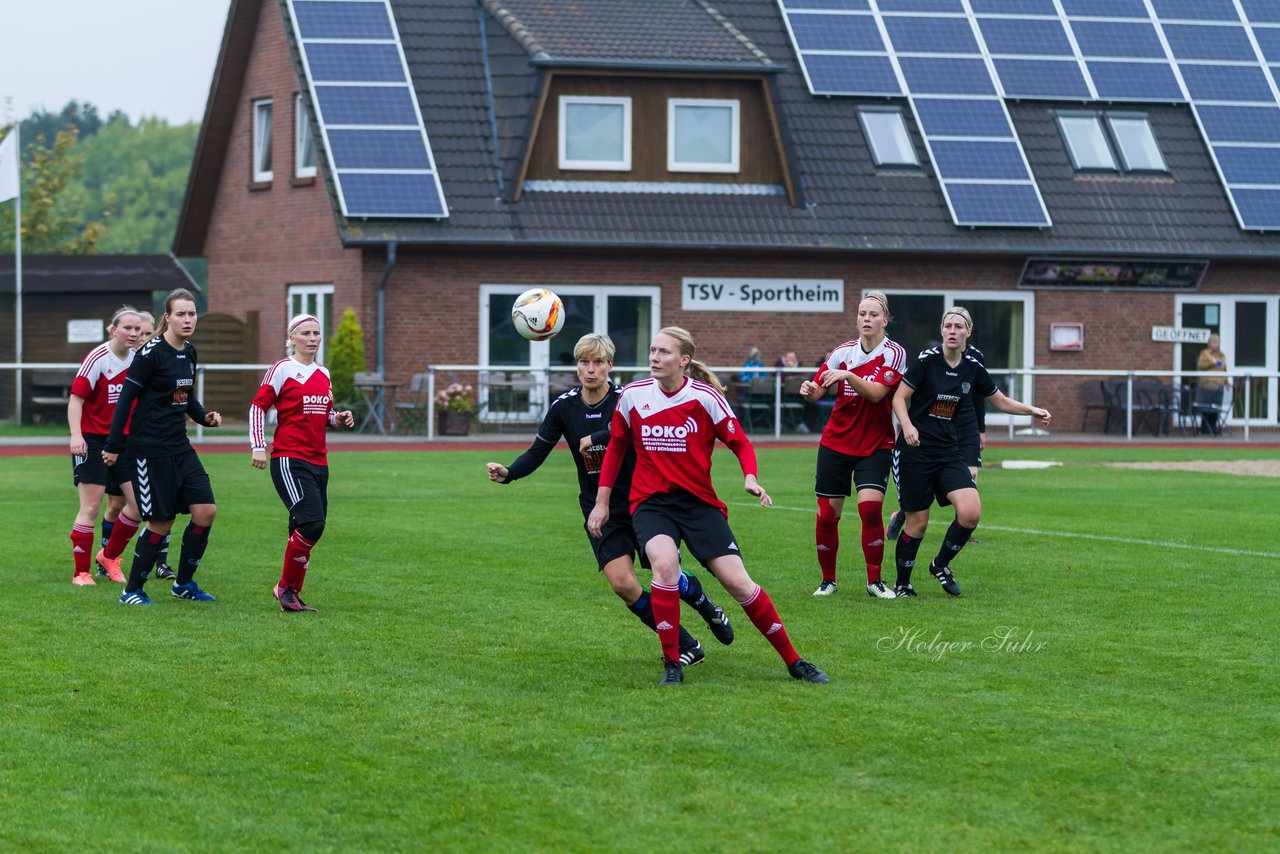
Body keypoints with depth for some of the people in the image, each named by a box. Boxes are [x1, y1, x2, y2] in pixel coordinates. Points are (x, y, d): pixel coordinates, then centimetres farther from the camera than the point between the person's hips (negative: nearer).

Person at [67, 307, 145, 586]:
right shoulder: (98, 358, -12)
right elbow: (76, 398, -14)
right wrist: (76, 435, -25)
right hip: (92, 441, -6)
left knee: (138, 505, 0)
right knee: (91, 507, -8)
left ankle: (108, 557, 20)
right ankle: (81, 572, 0)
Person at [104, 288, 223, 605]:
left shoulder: (189, 353, 10)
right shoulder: (151, 353, -13)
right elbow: (126, 397, -13)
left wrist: (205, 416, 4)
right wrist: (114, 445, -14)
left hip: (179, 447, 8)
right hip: (149, 448, -7)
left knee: (206, 511, 0)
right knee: (161, 522, -5)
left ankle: (184, 583, 15)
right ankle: (132, 590, 11)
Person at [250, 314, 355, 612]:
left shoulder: (323, 374, 16)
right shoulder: (283, 369, -4)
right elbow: (258, 406, -5)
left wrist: (338, 418, 7)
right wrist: (258, 446, -13)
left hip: (318, 462, 7)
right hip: (289, 460, -7)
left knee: (308, 530, 4)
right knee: (312, 524, -19)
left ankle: (292, 595, 14)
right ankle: (286, 587, -5)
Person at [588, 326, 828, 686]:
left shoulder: (706, 396, -7)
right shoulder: (633, 395, -1)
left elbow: (740, 442, 0)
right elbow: (616, 447, 12)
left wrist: (750, 477, -19)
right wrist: (602, 501, 11)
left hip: (699, 501, -1)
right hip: (650, 503, 1)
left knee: (737, 581, -9)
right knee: (665, 563, -30)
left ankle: (793, 662, 7)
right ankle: (672, 665, -17)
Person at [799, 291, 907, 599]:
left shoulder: (894, 353, -8)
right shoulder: (843, 352, 0)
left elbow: (876, 394, -20)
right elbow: (817, 390, -1)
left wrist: (847, 376, -34)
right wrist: (809, 391, -24)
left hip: (875, 446, -2)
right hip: (836, 443, 2)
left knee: (870, 507, -18)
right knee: (827, 515, 0)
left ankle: (875, 581, -4)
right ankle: (828, 580, 18)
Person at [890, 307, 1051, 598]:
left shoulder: (973, 368, 4)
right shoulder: (927, 360, -10)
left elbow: (1001, 401, 17)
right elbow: (899, 398, -9)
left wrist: (1032, 410, 4)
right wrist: (907, 426, -26)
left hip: (948, 451, 4)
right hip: (915, 451, -4)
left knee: (971, 513, -14)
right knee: (917, 521, -1)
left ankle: (941, 564, 12)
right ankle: (902, 584, 19)